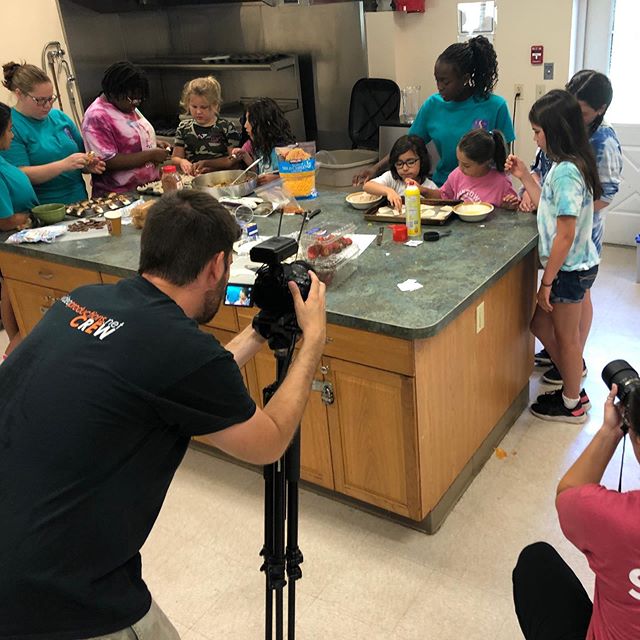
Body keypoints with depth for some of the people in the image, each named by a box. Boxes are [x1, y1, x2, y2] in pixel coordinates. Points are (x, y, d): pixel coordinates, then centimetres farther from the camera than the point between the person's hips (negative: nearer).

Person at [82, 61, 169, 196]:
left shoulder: (129, 107, 12)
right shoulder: (97, 117, -14)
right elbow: (108, 161, -21)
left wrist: (155, 144, 6)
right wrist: (151, 155, -18)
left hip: (149, 188, 8)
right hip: (119, 195, -8)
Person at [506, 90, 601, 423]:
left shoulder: (566, 172, -24)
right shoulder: (568, 165, 5)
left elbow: (565, 234, -25)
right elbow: (551, 208, 16)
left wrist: (547, 282, -19)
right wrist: (525, 176, 11)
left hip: (570, 269, -9)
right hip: (575, 265, 9)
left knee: (566, 337, 8)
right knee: (541, 324, 21)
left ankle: (572, 404, 28)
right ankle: (573, 388, 35)